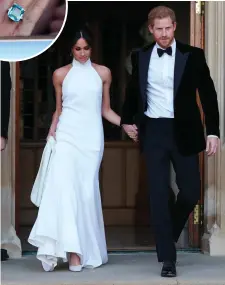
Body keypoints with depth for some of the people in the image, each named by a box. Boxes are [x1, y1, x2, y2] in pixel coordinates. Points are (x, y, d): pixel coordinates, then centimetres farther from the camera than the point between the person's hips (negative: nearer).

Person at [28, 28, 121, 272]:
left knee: (87, 190, -2)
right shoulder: (61, 75, 8)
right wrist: (51, 135, 6)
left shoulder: (102, 73, 9)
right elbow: (58, 109, 14)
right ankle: (71, 249, -19)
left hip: (92, 137, 1)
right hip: (67, 135, -1)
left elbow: (105, 109, 13)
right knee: (63, 187, -16)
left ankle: (85, 249, 4)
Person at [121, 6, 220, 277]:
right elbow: (133, 92, 20)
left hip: (183, 132, 0)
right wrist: (127, 120, 16)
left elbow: (208, 94, -2)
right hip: (153, 132, 1)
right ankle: (167, 257, 3)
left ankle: (168, 233, 33)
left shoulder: (192, 55, -2)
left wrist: (213, 131, -7)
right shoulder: (140, 57, 4)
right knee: (158, 194, -2)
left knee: (191, 191, 3)